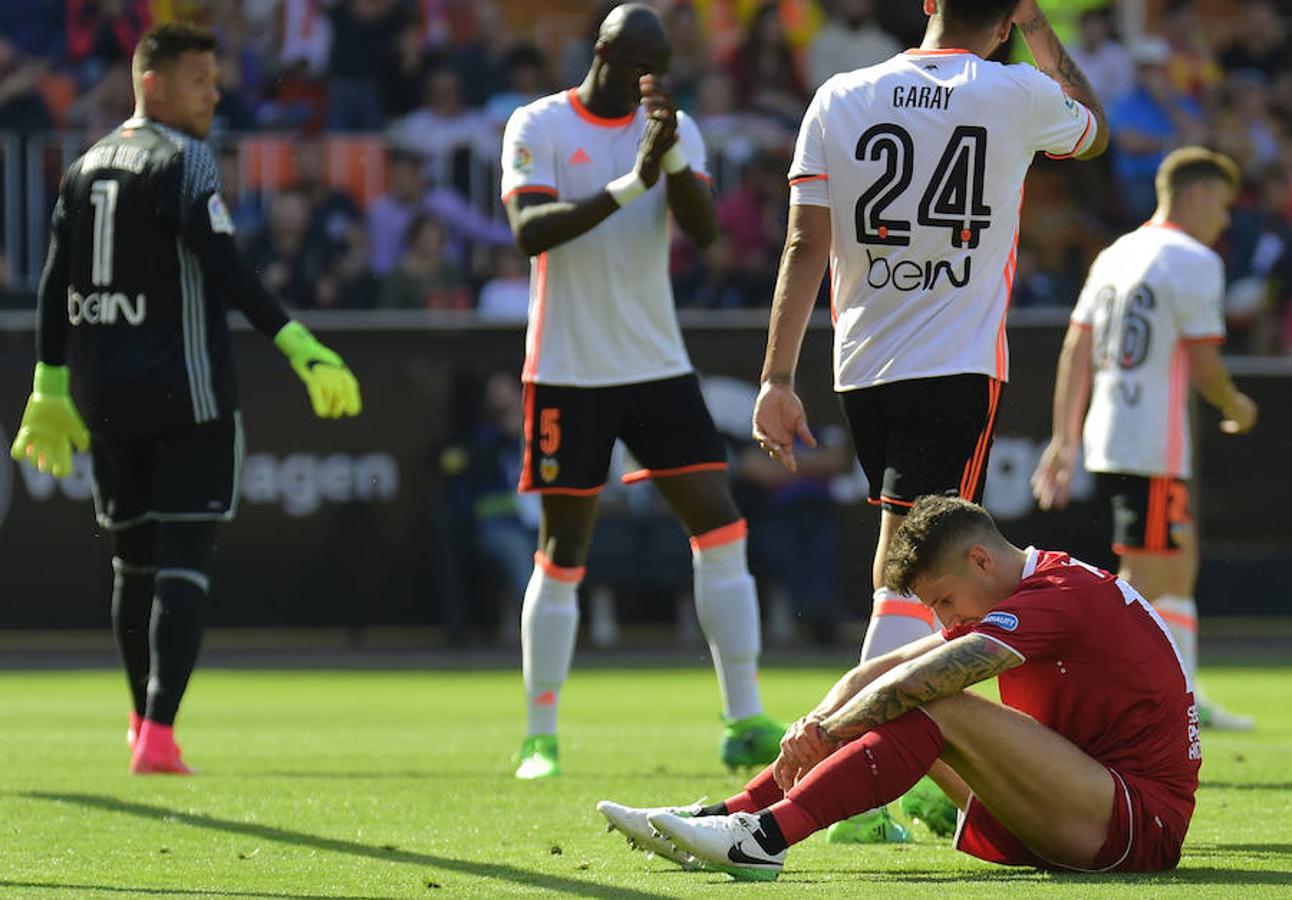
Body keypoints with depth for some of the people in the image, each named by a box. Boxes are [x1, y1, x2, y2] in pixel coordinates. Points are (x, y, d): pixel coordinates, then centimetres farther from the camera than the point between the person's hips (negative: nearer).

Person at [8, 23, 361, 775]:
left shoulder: (87, 168, 12)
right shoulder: (183, 161, -10)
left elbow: (56, 287, 14)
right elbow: (224, 267, -21)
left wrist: (51, 390, 19)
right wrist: (300, 346, -25)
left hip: (103, 395, 7)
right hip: (184, 389, -7)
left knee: (135, 556, 19)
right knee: (185, 558, -7)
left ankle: (145, 720, 32)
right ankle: (159, 732, -18)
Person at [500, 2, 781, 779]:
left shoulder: (675, 129, 6)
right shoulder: (539, 127, -5)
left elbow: (704, 228, -7)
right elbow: (530, 230, -19)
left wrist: (672, 158, -25)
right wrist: (630, 185, -28)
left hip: (658, 364, 4)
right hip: (568, 370, -4)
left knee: (722, 529, -5)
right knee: (563, 553, 0)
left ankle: (746, 723, -1)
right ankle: (541, 736, 9)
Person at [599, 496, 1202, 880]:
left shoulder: (1060, 597, -16)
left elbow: (919, 681, -26)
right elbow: (879, 674, 8)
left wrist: (829, 729, -16)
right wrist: (820, 723, -9)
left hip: (1142, 820, -10)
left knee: (936, 711, -24)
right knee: (903, 713, 7)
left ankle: (767, 836, -34)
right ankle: (731, 817, -3)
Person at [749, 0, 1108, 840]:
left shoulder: (839, 99, 3)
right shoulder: (1017, 96, -3)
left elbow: (806, 244, 0)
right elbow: (1094, 132, 20)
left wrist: (778, 377, 1)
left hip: (862, 369, 4)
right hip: (959, 368, -4)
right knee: (913, 568, -10)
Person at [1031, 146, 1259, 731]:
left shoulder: (1115, 256, 14)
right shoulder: (1193, 261, -10)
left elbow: (1077, 349, 10)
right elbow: (1205, 365, -13)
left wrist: (1065, 439, 10)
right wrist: (1236, 409, 7)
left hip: (1106, 441, 9)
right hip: (1155, 447, -9)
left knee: (1180, 566, 20)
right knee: (1143, 583, -6)